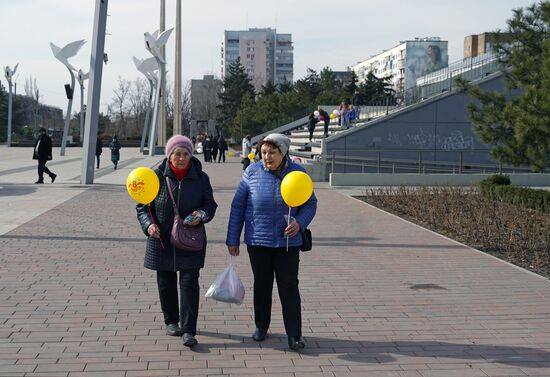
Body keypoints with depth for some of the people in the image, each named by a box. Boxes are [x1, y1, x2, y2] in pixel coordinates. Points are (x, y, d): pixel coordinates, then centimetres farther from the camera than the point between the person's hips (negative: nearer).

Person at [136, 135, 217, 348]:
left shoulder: (200, 178, -2)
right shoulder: (157, 176, -5)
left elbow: (210, 204, 7)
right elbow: (142, 206, 0)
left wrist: (202, 214, -16)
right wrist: (148, 224, -18)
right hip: (162, 241, 1)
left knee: (189, 283, -5)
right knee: (166, 283, 11)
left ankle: (188, 330, -2)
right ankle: (171, 322, 31)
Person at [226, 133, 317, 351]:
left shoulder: (297, 173, -4)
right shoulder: (252, 172, -4)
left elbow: (311, 204, 5)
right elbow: (238, 206, 1)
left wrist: (299, 223, -15)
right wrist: (232, 239, 1)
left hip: (287, 242, -1)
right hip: (257, 241, 1)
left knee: (289, 287, -1)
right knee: (261, 285, 13)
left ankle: (294, 335, 4)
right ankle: (261, 326, 30)